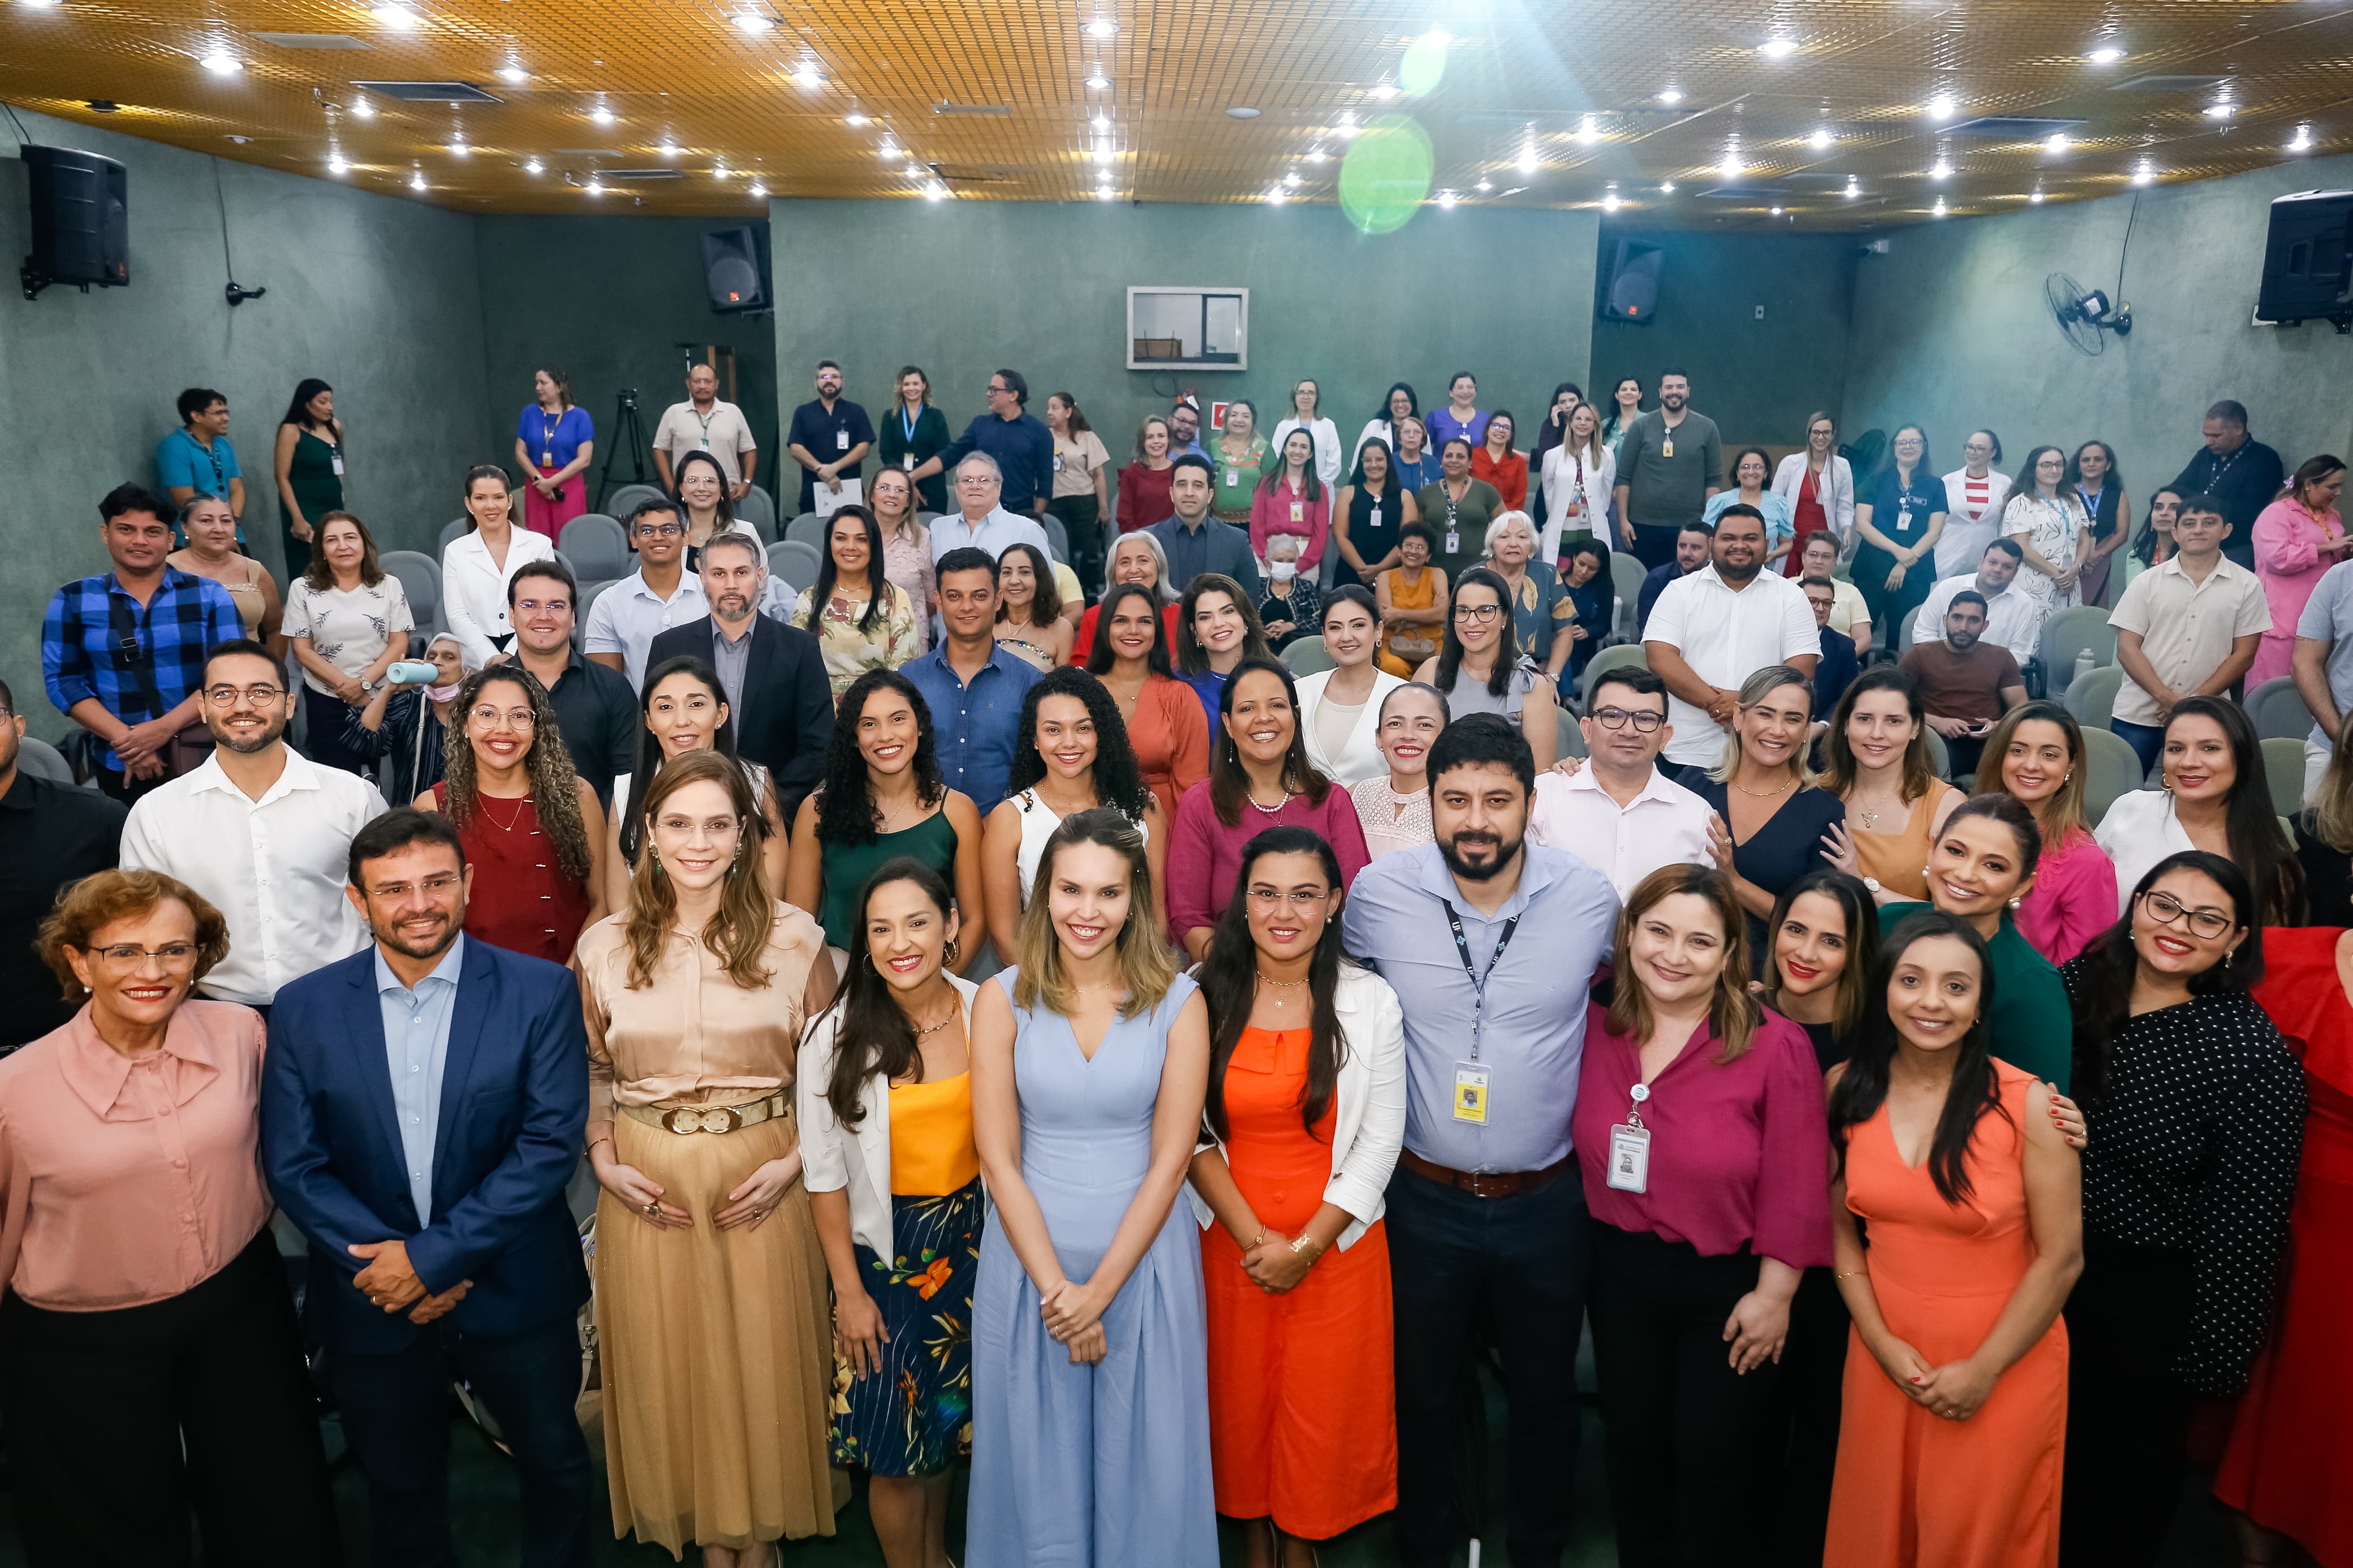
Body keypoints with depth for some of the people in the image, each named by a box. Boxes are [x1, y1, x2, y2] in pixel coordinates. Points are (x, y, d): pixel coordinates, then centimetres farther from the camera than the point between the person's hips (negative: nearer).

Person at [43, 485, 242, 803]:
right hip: (121, 767, 1)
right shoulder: (72, 601, 5)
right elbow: (62, 679, -1)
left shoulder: (210, 595, 2)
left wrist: (166, 727, -18)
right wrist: (125, 740, -14)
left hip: (207, 759, -1)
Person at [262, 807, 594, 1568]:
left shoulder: (540, 991, -12)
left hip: (516, 1296, -1)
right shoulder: (305, 1010, -6)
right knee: (398, 1490, 22)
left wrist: (435, 1255, -20)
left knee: (555, 1465, 19)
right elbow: (293, 1166, -6)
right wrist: (387, 1264, -15)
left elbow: (551, 1143, -16)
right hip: (372, 1304, 1)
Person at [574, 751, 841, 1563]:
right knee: (666, 1359, 12)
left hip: (761, 1180, -1)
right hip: (648, 1184, 2)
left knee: (762, 1357, 9)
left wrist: (794, 1161, -11)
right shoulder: (605, 945, -1)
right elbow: (590, 1069, 10)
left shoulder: (794, 937, -6)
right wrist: (605, 1160, -3)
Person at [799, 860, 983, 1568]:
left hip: (968, 1238, 3)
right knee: (897, 1437, 8)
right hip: (883, 1248, -3)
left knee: (949, 1418, 20)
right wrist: (848, 1291, -8)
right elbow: (825, 1175, -9)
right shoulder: (836, 1037, -15)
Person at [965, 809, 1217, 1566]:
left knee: (1143, 1458, 11)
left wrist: (1100, 1289, -11)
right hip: (1029, 1255, 1)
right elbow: (999, 1159, -6)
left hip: (1143, 1258, 0)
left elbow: (1169, 1160, -7)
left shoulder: (1178, 1002, -6)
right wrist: (1055, 1287, -11)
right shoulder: (1003, 999, -4)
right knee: (1037, 1459, 12)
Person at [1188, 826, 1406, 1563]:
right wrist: (1255, 1236, -12)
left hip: (1336, 1241, 0)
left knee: (1322, 1403, 11)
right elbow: (1190, 1133, -5)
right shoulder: (1204, 996, -7)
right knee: (1240, 1397, 14)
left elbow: (1380, 1142, -6)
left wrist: (1307, 1244, -11)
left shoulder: (1371, 1002, -7)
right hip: (1229, 1239, 1)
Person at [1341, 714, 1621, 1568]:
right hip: (1425, 1198, 0)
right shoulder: (1377, 891, -13)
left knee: (1545, 1392, 20)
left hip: (1548, 1200, 1)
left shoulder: (1590, 897, -12)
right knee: (1426, 1391, 18)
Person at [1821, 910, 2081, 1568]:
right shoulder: (1846, 1088, -6)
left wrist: (1984, 1370, -10)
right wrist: (1881, 1342, -6)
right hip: (1885, 1352, 3)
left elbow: (2061, 1258, -12)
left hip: (2003, 1362, -3)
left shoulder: (2027, 1103, -16)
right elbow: (1839, 1226, 2)